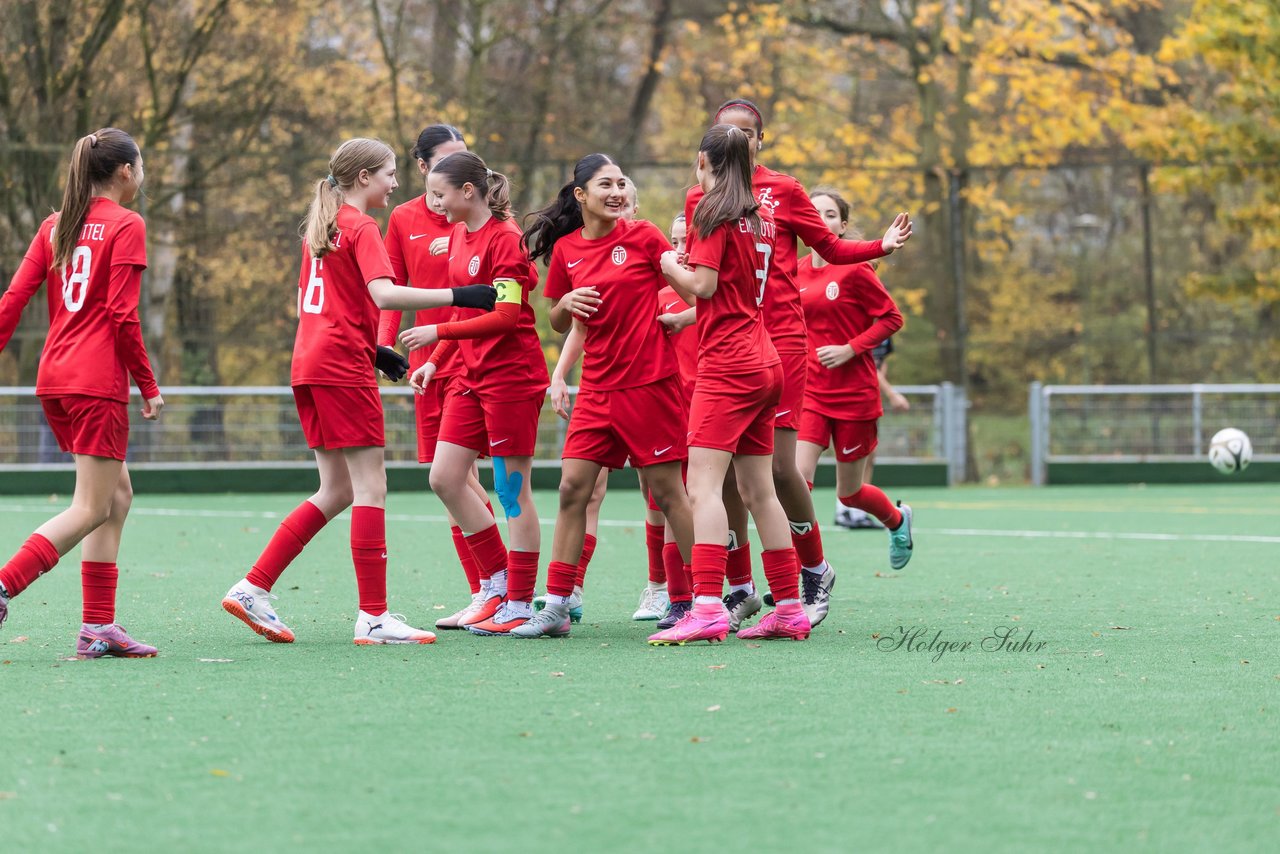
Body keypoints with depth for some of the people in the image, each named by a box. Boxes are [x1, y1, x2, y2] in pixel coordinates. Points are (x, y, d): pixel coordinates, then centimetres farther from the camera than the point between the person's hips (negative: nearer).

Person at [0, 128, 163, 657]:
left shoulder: (55, 226, 13)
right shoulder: (126, 226, -7)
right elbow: (122, 314, -12)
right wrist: (148, 386, -6)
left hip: (54, 377, 8)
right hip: (97, 381, -8)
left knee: (118, 495, 14)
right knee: (90, 509, -5)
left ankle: (99, 626, 10)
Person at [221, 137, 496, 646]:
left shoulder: (320, 227, 18)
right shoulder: (361, 228, -9)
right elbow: (384, 294, -25)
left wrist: (371, 350, 21)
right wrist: (457, 296, -27)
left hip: (309, 362, 9)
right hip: (342, 368, -9)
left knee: (337, 491, 12)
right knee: (370, 487, -6)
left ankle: (253, 589, 8)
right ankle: (374, 617, -8)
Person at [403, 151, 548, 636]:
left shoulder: (504, 238, -14)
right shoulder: (460, 236, 12)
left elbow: (505, 316, -20)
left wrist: (439, 332, -20)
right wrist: (434, 361, 14)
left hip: (512, 374, -9)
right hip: (473, 375, 9)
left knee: (511, 489, -4)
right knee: (444, 478, 5)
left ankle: (519, 604, 3)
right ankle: (496, 581, 16)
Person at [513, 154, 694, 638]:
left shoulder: (643, 237, -5)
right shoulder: (566, 250, 7)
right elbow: (559, 324, 16)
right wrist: (566, 303, -4)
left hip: (649, 381, -4)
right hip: (598, 386, 4)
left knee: (666, 490, -1)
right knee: (573, 486, -1)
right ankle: (556, 607, 3)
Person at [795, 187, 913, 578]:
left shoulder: (854, 270, -11)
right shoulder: (796, 272, 4)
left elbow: (892, 317, -8)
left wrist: (850, 349, -17)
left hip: (853, 394, -3)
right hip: (808, 390, 3)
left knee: (849, 493, 10)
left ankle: (897, 519, 44)